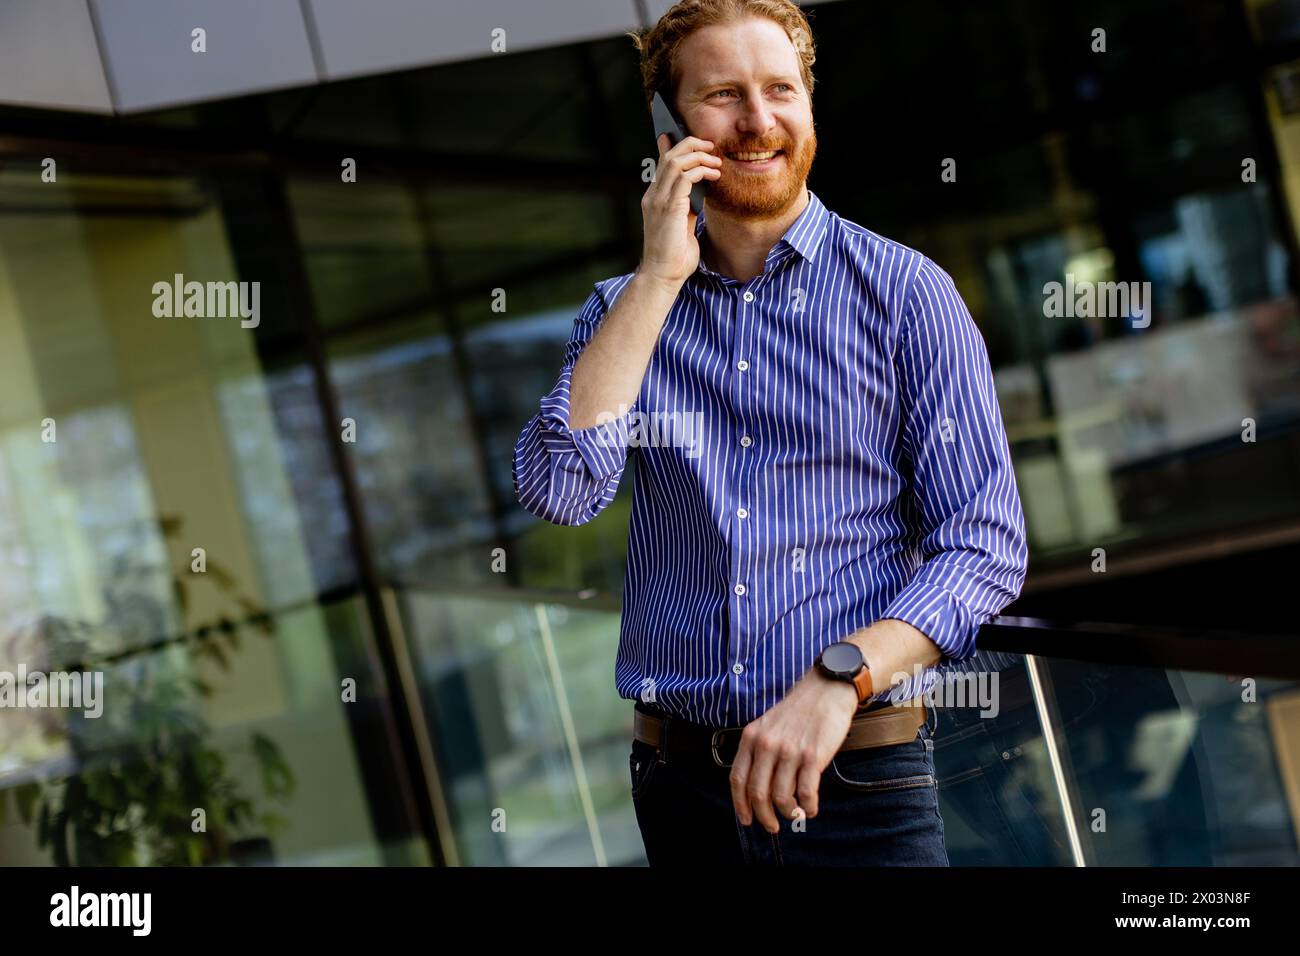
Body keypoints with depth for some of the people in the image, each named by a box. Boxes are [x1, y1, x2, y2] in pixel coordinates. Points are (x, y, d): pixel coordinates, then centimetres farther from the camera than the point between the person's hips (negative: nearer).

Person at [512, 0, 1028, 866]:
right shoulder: (627, 309, 7)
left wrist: (835, 681, -21)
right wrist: (661, 275, -10)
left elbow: (986, 543, -8)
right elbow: (560, 490, -10)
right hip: (680, 783, 3)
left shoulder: (905, 292, -2)